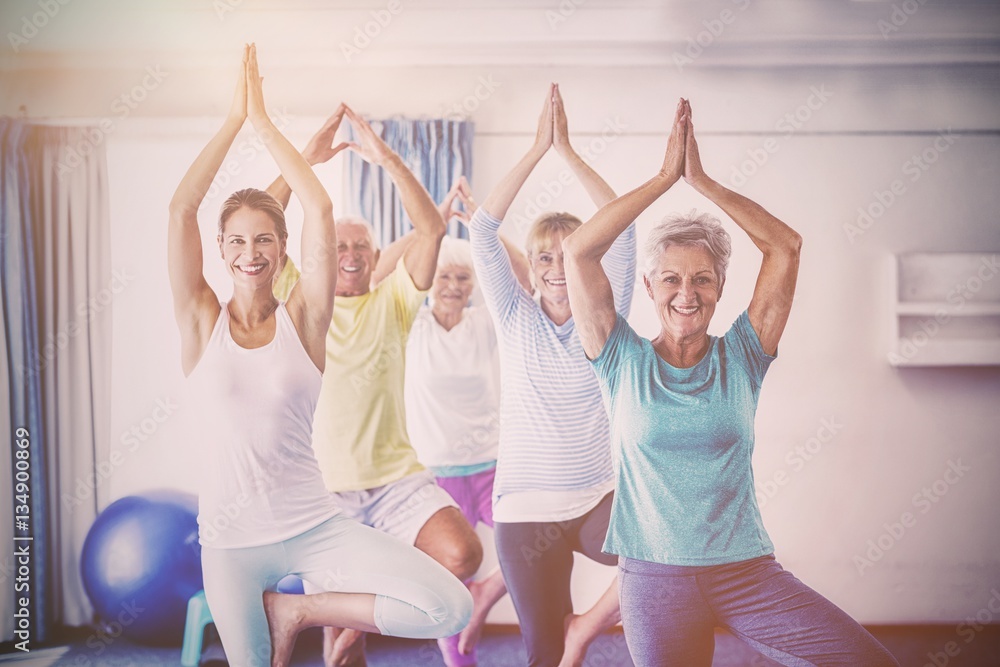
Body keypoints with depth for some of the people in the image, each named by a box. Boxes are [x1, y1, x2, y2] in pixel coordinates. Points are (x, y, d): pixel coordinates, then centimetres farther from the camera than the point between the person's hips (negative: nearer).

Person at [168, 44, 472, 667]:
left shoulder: (303, 318, -2)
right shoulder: (202, 320, -1)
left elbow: (321, 208, -13)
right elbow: (181, 207, -11)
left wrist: (264, 121, -7)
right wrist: (235, 118, -8)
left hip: (314, 527, 0)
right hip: (230, 541, 1)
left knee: (450, 608, -16)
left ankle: (298, 609, 4)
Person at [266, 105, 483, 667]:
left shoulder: (392, 301, 5)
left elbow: (431, 230, -9)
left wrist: (389, 160, -17)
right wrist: (304, 162, -15)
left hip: (395, 478, 0)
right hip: (321, 487, 0)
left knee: (462, 555, -23)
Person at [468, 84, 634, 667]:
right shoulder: (516, 319, 3)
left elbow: (623, 228, -7)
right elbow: (483, 229, -6)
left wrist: (569, 150, -8)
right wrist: (538, 148, -9)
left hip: (598, 500, 1)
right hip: (527, 509, 0)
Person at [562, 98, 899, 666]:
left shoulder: (741, 356, 3)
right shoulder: (625, 362, 0)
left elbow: (786, 245, -3)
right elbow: (578, 250, -9)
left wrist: (702, 180, -4)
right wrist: (666, 176, -6)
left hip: (748, 571, 1)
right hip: (655, 577, -1)